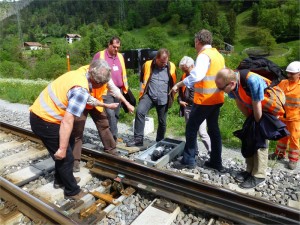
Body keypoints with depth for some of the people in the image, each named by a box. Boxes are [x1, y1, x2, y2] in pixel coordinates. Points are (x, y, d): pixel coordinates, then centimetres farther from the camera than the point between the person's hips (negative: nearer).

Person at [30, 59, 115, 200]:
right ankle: (72, 191, 22)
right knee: (66, 157, 2)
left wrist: (104, 104, 36)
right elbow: (67, 122, -28)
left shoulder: (79, 74, 3)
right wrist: (62, 149, -21)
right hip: (44, 121, -10)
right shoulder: (81, 90, -26)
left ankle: (60, 180, 40)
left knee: (69, 144, 23)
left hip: (40, 114, 10)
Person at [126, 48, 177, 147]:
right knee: (140, 111, -25)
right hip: (149, 96, -1)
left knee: (162, 122, 9)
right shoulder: (147, 65, 0)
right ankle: (138, 139, -15)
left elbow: (174, 83, 15)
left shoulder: (171, 67, 2)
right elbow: (142, 79, 14)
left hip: (163, 99, 1)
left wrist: (171, 97, 16)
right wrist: (143, 92, 11)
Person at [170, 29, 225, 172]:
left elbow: (196, 75, -30)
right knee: (214, 129, 14)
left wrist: (178, 85, -27)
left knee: (191, 129, 1)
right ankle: (216, 162, 23)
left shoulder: (204, 55, -14)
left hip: (204, 100, -9)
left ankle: (188, 161, 9)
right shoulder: (218, 55, 14)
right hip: (216, 99, 9)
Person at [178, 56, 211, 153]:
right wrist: (180, 100, 2)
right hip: (187, 107, 6)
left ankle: (211, 152, 8)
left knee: (202, 132, -6)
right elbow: (180, 91, 19)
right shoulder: (183, 77, 9)